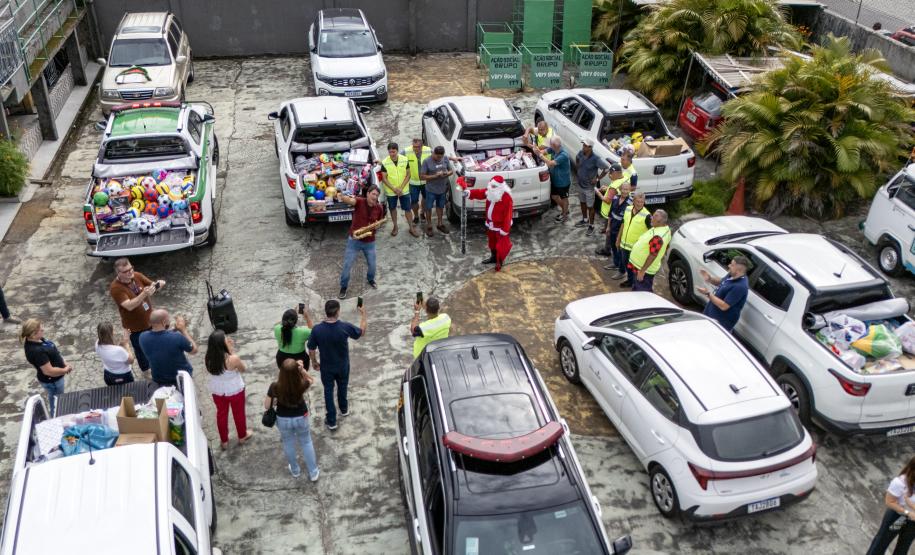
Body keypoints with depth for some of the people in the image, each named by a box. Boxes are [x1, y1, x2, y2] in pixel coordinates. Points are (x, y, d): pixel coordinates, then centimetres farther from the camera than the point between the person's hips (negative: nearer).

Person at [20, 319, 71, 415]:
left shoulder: (35, 340, -9)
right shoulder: (36, 351, -37)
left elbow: (52, 352, 7)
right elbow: (49, 371, -32)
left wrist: (64, 363, 0)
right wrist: (65, 370, -17)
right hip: (52, 380, -9)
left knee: (54, 400, 31)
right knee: (57, 403, 15)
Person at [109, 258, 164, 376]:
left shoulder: (137, 276, -10)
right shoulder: (115, 288, -26)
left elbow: (152, 286, 0)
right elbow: (129, 306, -34)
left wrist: (158, 284, -26)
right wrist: (144, 293, -47)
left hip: (150, 320, 5)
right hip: (135, 327, -5)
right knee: (142, 351, 16)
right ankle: (147, 372, 40)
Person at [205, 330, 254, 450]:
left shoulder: (208, 359, -20)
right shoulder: (233, 359, -34)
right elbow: (243, 368, -13)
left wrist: (229, 351, -9)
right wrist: (233, 351, -17)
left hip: (217, 392, 3)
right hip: (235, 391, -3)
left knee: (221, 414, 25)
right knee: (239, 413, 23)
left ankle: (224, 441, 43)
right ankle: (242, 436, 47)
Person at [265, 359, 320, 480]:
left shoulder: (275, 387, -29)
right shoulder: (302, 384, -29)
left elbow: (267, 406, -15)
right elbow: (311, 380, -4)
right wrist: (302, 369, -22)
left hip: (283, 420, 0)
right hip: (301, 418, 0)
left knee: (288, 444, 27)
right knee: (306, 443, 24)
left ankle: (295, 470, 47)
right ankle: (313, 473, 36)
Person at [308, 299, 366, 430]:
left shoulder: (317, 329, -26)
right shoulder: (345, 327, -27)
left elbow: (311, 349, -12)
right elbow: (361, 332, -7)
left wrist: (314, 362, 7)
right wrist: (363, 315, 6)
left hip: (326, 367, -1)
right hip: (343, 366, 1)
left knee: (328, 391, 18)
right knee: (342, 387, 27)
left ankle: (331, 421, 27)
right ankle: (344, 409, 52)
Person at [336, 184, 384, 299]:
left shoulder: (379, 208, -5)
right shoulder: (359, 201, -17)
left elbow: (380, 222, 12)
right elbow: (350, 200, -39)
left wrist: (377, 224, -12)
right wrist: (341, 196, -61)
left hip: (369, 241, 3)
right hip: (354, 240, -3)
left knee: (372, 264, 16)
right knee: (347, 265, 3)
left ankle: (371, 279, 48)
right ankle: (343, 287, 23)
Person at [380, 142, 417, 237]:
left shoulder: (405, 160, -11)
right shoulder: (385, 162, -14)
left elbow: (408, 175, -6)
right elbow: (384, 178, -10)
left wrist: (401, 188, -16)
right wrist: (394, 189, -20)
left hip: (404, 190, 0)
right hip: (391, 191, 0)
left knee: (407, 209, 8)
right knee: (393, 209, 15)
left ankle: (411, 228, 21)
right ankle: (395, 227, 33)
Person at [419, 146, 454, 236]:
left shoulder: (445, 159, -5)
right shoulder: (427, 161, -18)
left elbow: (451, 170, 6)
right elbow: (422, 176, -17)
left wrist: (448, 173, -18)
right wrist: (435, 176, -26)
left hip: (442, 189, 4)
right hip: (431, 190, -4)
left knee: (440, 206, 20)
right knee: (429, 207, 9)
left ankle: (440, 224, 37)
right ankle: (429, 226, 25)